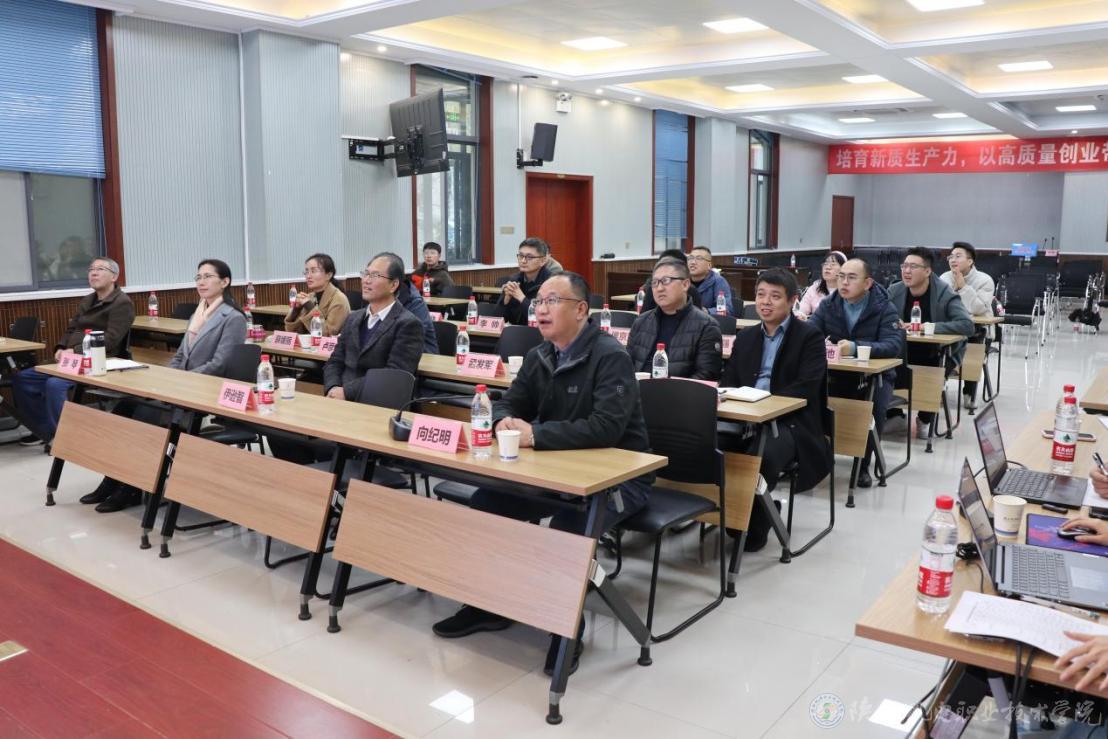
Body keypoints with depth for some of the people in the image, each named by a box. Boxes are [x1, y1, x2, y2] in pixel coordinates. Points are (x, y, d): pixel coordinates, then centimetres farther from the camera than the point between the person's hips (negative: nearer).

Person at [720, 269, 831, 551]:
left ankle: (754, 527, -12)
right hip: (745, 419, 5)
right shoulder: (745, 337, 19)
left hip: (790, 422, -5)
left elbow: (805, 388, -10)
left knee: (760, 457, -36)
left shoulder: (810, 336, 1)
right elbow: (729, 381, 17)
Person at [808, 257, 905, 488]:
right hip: (836, 375, 3)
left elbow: (894, 346, -22)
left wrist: (856, 348, -39)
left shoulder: (884, 309, -9)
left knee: (875, 406, -32)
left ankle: (863, 465, -11)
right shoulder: (828, 305, 2)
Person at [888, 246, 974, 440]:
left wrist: (929, 327, -33)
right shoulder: (894, 291, -3)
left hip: (938, 353, -3)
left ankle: (925, 420, 1)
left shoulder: (945, 295, -15)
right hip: (905, 351, 3)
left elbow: (968, 326, -27)